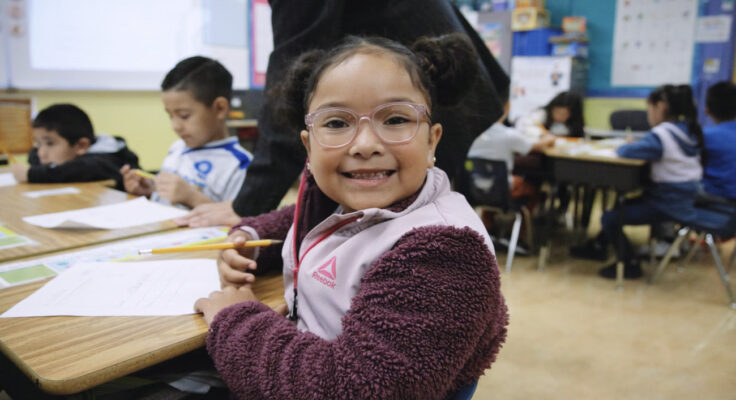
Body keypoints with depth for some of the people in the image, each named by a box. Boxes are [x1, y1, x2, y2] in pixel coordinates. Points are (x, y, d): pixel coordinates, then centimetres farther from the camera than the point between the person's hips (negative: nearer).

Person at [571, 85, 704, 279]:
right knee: (622, 206, 24)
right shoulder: (688, 131, 7)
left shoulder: (662, 134, -22)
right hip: (683, 198, 10)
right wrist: (634, 144, 0)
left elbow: (627, 151, -24)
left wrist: (622, 147, -3)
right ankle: (597, 247, 35)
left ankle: (630, 264, 9)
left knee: (609, 218, -4)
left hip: (668, 205, -10)